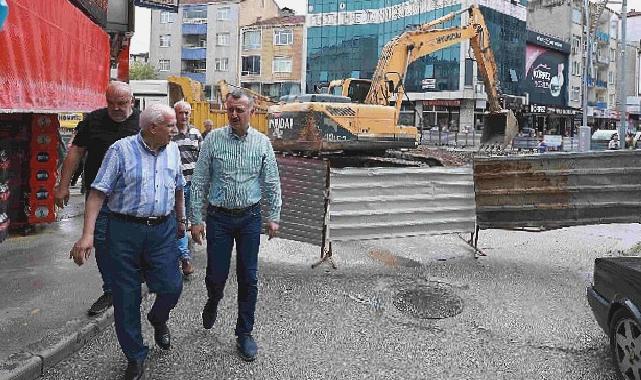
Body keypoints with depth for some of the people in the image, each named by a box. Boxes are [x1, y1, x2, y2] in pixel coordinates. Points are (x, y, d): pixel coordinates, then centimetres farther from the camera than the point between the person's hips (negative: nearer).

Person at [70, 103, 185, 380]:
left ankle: (158, 319, 34)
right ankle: (135, 357, 25)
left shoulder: (172, 150, 8)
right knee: (126, 297, 6)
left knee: (171, 287, -3)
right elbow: (98, 192, -10)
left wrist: (181, 220, 26)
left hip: (163, 230, 4)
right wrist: (87, 235, -18)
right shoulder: (121, 150, -8)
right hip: (126, 231, -3)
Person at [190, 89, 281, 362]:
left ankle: (244, 334, 22)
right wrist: (195, 220, -4)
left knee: (248, 278, 6)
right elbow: (198, 182, -1)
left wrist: (274, 217, 2)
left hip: (250, 218, 1)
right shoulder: (213, 139, -3)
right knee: (216, 275, 4)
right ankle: (213, 302, 41)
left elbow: (272, 183, 5)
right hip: (219, 217, -1)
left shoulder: (262, 143, 0)